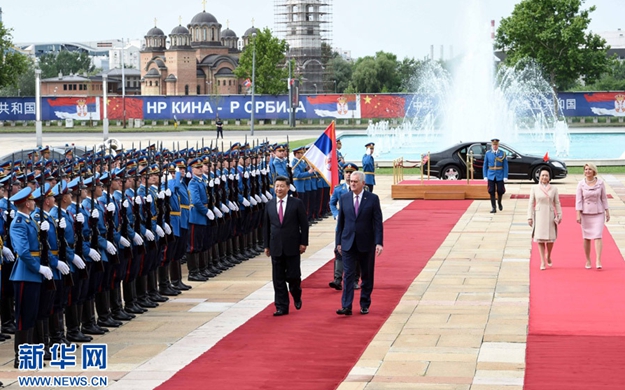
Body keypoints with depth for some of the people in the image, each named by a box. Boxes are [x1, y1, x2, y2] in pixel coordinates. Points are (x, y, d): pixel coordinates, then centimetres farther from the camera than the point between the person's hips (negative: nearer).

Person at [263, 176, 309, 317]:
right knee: (278, 278, 3)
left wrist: (303, 243, -6)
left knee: (293, 276, -2)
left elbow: (304, 224, -1)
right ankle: (281, 307, 8)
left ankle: (296, 297, 28)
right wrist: (266, 245, 8)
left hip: (292, 246, -3)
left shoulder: (297, 203, -2)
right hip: (276, 247, 3)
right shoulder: (269, 205, 7)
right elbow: (266, 226, 11)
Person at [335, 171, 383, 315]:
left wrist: (378, 242, -12)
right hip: (348, 243, 1)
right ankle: (346, 306, -8)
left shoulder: (372, 199, -3)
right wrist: (339, 242, 5)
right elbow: (340, 222, 8)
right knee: (348, 275, -5)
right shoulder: (344, 198, 4)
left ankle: (365, 305, 20)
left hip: (366, 244, -1)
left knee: (367, 276, 8)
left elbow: (378, 222, -5)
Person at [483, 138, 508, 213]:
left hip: (500, 176, 0)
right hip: (491, 176, 1)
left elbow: (505, 166, -2)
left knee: (500, 190, 4)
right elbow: (485, 165, 5)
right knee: (492, 192, -1)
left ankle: (499, 202, 33)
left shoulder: (502, 153, -1)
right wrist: (485, 176, -1)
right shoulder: (488, 153, 2)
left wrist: (505, 176, -9)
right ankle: (493, 208, 6)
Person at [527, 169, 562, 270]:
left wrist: (559, 215, 1)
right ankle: (542, 262, 3)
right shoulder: (534, 188, 4)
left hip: (550, 215, 0)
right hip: (539, 215, 0)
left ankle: (548, 256, 26)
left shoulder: (554, 189, 6)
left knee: (551, 238, -3)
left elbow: (557, 203, 7)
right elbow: (531, 203, 4)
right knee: (540, 238, -3)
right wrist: (530, 217, -1)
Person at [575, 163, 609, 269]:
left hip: (598, 213, 0)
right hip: (585, 213, 0)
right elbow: (578, 200, -6)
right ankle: (588, 261, 18)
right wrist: (578, 215, -13)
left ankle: (598, 261, -17)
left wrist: (607, 212, 2)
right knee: (587, 238, 6)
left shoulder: (600, 183, -3)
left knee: (598, 236, -11)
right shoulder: (581, 184, -5)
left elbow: (604, 198, 3)